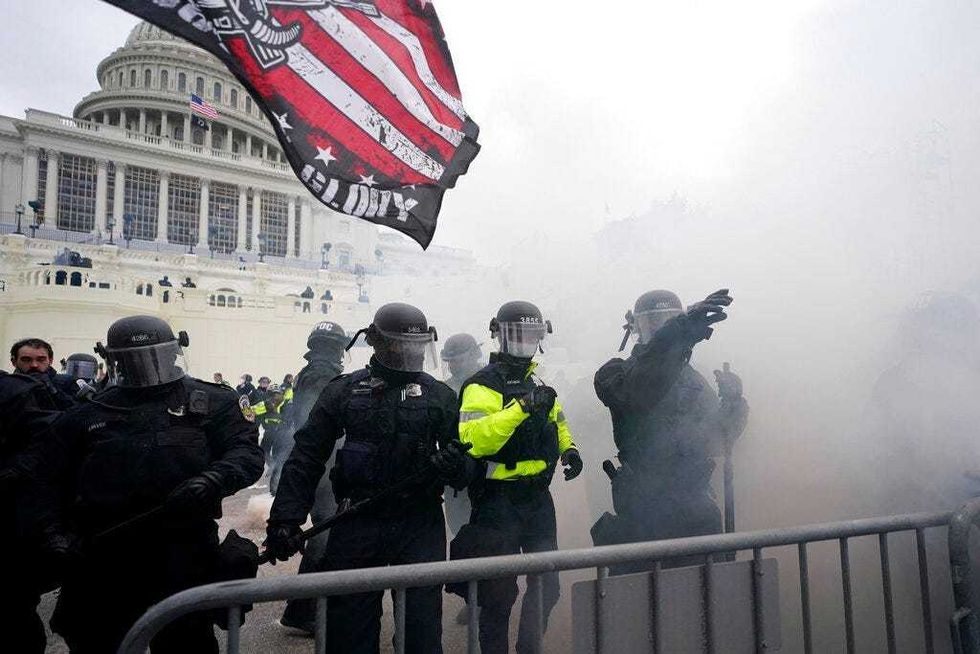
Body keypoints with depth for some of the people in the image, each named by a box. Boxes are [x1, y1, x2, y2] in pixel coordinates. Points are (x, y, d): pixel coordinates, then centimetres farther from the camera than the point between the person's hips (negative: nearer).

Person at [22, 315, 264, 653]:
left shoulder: (211, 402, 7)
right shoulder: (87, 416, 14)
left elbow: (246, 450, -3)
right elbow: (44, 479, 18)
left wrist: (213, 480, -23)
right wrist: (54, 532, 3)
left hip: (182, 551, -3)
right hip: (100, 551, 3)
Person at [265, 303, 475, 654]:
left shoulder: (440, 395, 3)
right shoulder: (343, 391, 2)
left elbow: (466, 455, 5)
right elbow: (306, 457, 4)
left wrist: (455, 466, -19)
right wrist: (285, 519, -3)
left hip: (421, 524, 0)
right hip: (358, 524, 0)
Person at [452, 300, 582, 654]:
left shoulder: (538, 384, 13)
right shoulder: (483, 386, -13)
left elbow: (556, 423, 26)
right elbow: (473, 439, -28)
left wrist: (569, 449, 6)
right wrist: (522, 407, -34)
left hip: (538, 498, 8)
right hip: (499, 502, -7)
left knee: (547, 586, 15)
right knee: (500, 592, 3)